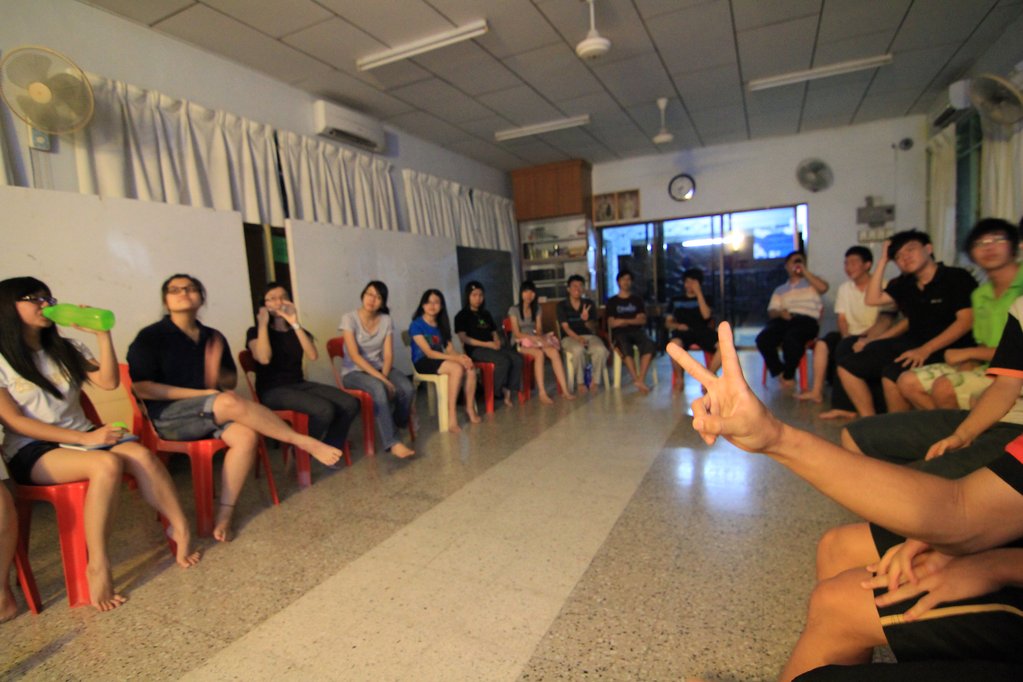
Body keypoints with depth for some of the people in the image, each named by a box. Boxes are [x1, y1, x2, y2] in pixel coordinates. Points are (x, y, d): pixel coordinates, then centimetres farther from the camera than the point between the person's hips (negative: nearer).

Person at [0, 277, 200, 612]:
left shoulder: (65, 349, 14)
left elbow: (109, 382, 2)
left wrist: (102, 334, -9)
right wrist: (85, 438, -19)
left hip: (81, 437, 4)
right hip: (32, 452, -4)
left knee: (140, 454, -29)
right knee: (107, 463, -35)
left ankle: (181, 530, -22)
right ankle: (98, 567, -28)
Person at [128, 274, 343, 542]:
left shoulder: (213, 337, 10)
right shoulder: (150, 337, -2)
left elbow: (232, 380, 15)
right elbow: (141, 388, -9)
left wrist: (217, 377, -11)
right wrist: (201, 394, -16)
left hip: (209, 413, 5)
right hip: (166, 416, -4)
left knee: (246, 436, -29)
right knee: (231, 403, -33)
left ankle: (224, 514, -21)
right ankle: (304, 442, -24)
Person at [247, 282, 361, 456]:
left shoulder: (296, 331, 17)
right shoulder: (255, 332, 4)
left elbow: (313, 356, -4)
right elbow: (264, 359, -18)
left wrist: (295, 324, -7)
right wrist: (263, 324, -7)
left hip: (300, 385, 5)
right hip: (273, 391, -5)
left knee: (350, 404, -19)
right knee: (324, 410, -32)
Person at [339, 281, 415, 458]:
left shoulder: (386, 320, 1)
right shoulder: (349, 318, -11)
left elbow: (388, 355, -3)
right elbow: (354, 356, -19)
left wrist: (384, 376, -22)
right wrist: (380, 378, -27)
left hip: (379, 368, 4)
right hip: (354, 372, -4)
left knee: (407, 389, -25)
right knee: (379, 389, -37)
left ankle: (396, 426, 3)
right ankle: (392, 443, -32)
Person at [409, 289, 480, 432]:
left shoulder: (441, 325, 11)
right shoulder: (417, 325, -9)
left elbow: (450, 349, 5)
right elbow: (429, 353, -17)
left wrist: (460, 356, -19)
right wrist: (456, 358, -22)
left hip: (439, 360, 6)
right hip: (423, 362, -6)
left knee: (470, 368, -20)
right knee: (457, 368, -32)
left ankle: (470, 408, -7)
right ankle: (451, 415, -29)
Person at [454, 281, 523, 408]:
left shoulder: (486, 314, 24)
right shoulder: (462, 316, 3)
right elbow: (463, 338, -8)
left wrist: (497, 341, 0)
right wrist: (486, 344, -15)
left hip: (492, 346, 7)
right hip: (475, 349, -6)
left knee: (517, 358, -20)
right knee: (503, 361, -31)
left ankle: (509, 391, -17)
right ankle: (498, 392, -13)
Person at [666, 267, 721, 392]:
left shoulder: (706, 298, 19)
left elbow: (706, 315, -2)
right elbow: (668, 323, 20)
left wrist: (698, 293, -2)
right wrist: (677, 325, -4)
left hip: (702, 331, 1)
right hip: (683, 331, -1)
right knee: (675, 344, -39)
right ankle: (679, 378, -15)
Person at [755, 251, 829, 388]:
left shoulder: (811, 282, 23)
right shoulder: (780, 290, 29)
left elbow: (824, 287, -2)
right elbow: (771, 311, 16)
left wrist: (805, 272, 5)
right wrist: (779, 313, -8)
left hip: (806, 320, -3)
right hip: (783, 319, 3)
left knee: (791, 339, -37)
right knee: (762, 339, -29)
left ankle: (789, 375, -15)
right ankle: (779, 370, -8)